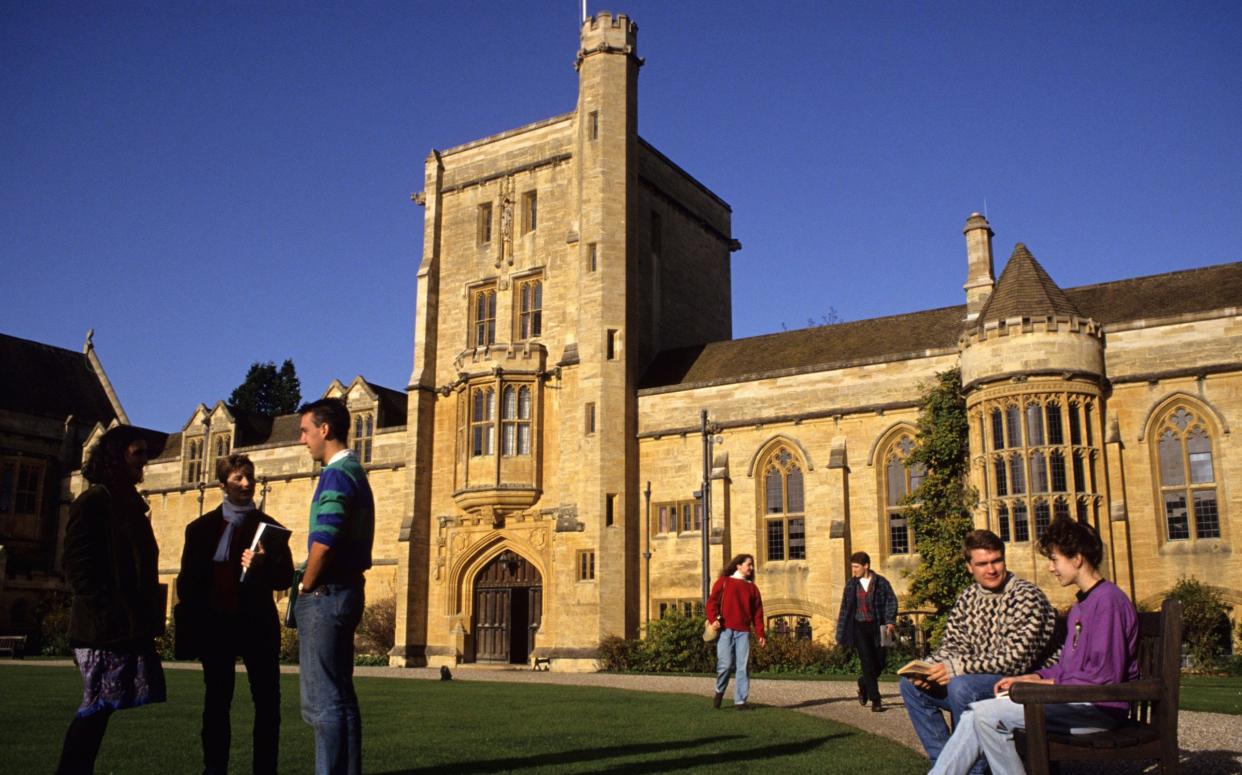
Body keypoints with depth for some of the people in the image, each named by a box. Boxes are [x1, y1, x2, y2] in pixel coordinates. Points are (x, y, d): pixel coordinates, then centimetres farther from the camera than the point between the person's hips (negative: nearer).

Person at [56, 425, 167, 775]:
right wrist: (109, 616, -17)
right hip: (104, 627, -8)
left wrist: (143, 616, 12)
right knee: (97, 707, -5)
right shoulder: (94, 501, -8)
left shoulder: (129, 504, 18)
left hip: (126, 625, 8)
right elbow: (77, 565, -14)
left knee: (99, 708, 8)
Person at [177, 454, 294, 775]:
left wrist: (262, 567, -19)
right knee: (217, 703, 7)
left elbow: (285, 578, 2)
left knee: (267, 702, 0)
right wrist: (187, 628, -5)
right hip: (215, 624, 0)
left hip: (258, 624, 0)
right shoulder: (201, 528, 7)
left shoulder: (268, 527, 7)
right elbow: (187, 581, 4)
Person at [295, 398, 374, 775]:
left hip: (325, 595, -10)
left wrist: (306, 587, -9)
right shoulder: (355, 472, 17)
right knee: (341, 697, 13)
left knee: (324, 701, -6)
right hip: (345, 592, 10)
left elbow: (323, 542, -24)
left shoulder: (337, 475, -14)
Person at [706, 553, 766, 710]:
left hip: (743, 632, 3)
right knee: (725, 664, -8)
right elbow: (712, 601, 1)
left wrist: (760, 634, 6)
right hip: (725, 629, -3)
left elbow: (758, 612, 14)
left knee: (743, 667, -2)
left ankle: (740, 700, 5)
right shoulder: (724, 581, 9)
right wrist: (713, 619, -15)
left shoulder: (752, 587, 17)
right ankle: (719, 691, 18)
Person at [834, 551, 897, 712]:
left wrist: (890, 621, -20)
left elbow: (891, 601, -3)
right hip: (859, 627, 0)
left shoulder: (881, 582, 0)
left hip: (877, 627, 0)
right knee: (868, 663, -8)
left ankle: (863, 684, 31)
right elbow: (845, 608, 9)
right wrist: (841, 635, 9)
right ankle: (875, 700, -2)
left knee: (880, 663, 2)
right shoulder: (851, 584, 6)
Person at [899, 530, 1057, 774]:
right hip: (975, 681, 8)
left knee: (961, 686, -33)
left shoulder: (1027, 597, -14)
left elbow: (1015, 660, -23)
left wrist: (957, 668, -28)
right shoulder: (967, 598, 8)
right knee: (909, 684, -1)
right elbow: (952, 646, 8)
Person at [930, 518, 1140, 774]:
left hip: (1099, 707, -9)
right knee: (976, 714, -5)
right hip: (1074, 699, 9)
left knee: (985, 715, -20)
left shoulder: (1109, 601, -13)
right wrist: (1031, 677, 6)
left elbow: (1106, 675, -19)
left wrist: (1045, 683, -10)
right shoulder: (1081, 605, 20)